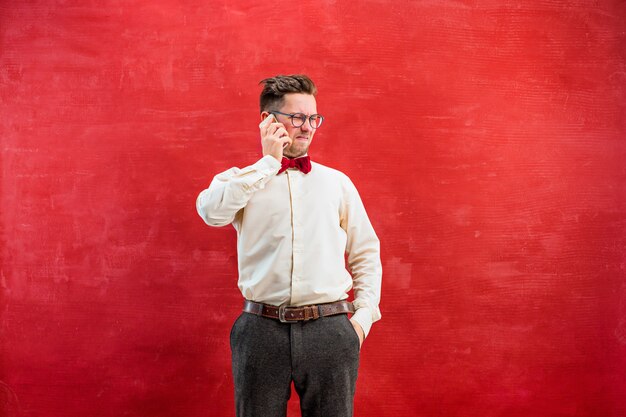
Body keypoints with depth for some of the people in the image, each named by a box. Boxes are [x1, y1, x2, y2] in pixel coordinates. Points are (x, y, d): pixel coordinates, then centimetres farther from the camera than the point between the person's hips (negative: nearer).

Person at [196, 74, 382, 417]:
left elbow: (366, 253, 15)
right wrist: (269, 161, -6)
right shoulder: (240, 180, 8)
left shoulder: (337, 182, 13)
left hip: (329, 330, 1)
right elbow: (212, 211, -15)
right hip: (261, 330, -1)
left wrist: (363, 315, 3)